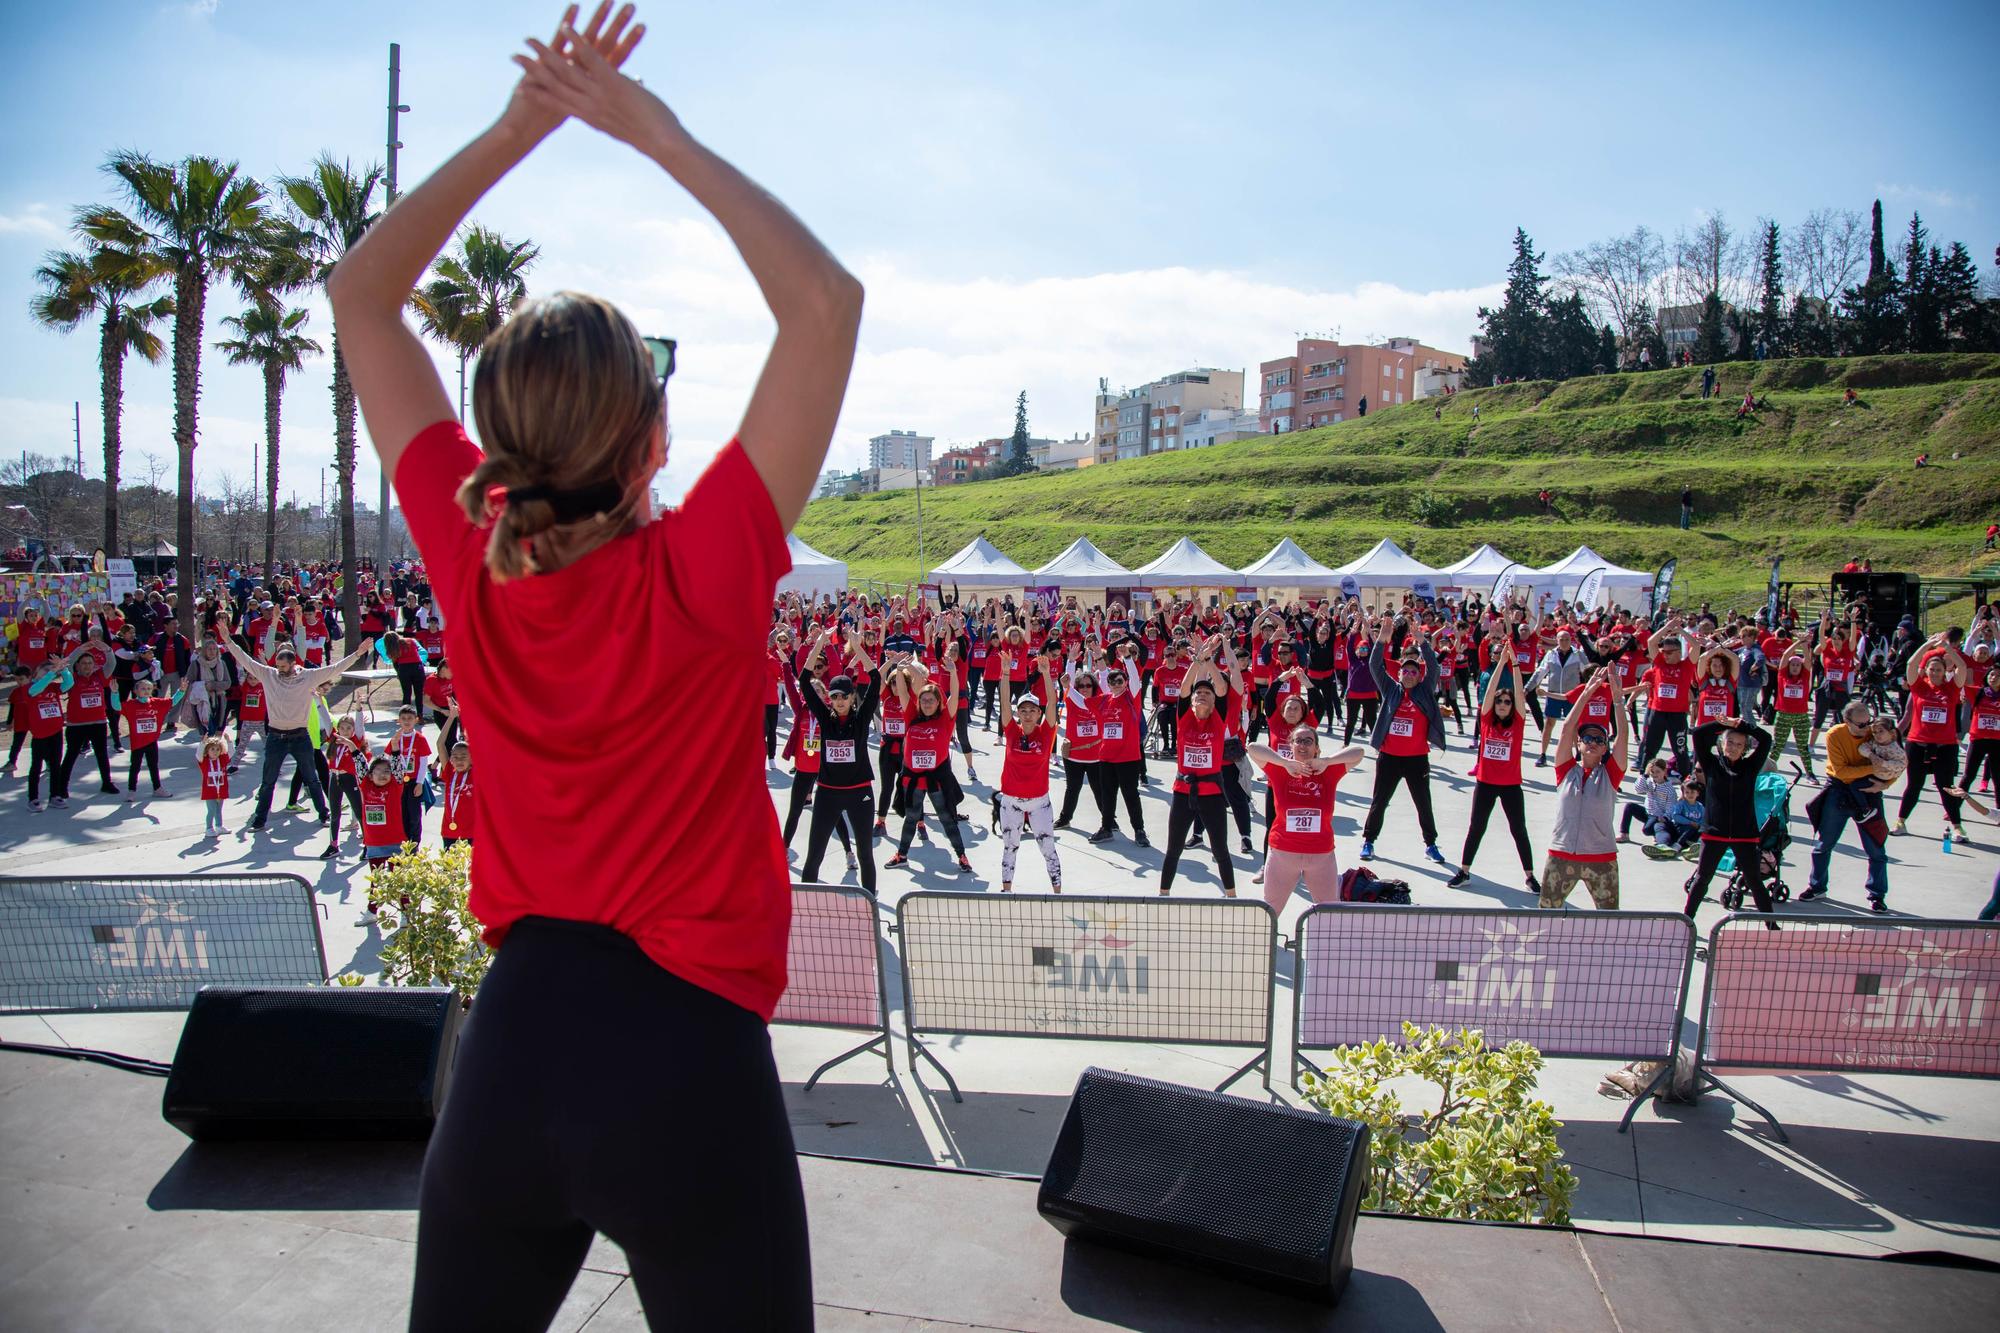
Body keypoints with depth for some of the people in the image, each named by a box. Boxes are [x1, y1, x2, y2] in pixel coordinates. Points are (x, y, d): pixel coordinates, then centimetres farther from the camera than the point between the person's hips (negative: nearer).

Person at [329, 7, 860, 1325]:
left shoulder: (468, 560, -7)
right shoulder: (697, 578, -19)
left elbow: (361, 293, 5)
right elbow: (828, 300, -17)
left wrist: (513, 129, 3)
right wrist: (664, 135, -11)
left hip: (517, 1034, 5)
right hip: (685, 1045, -4)